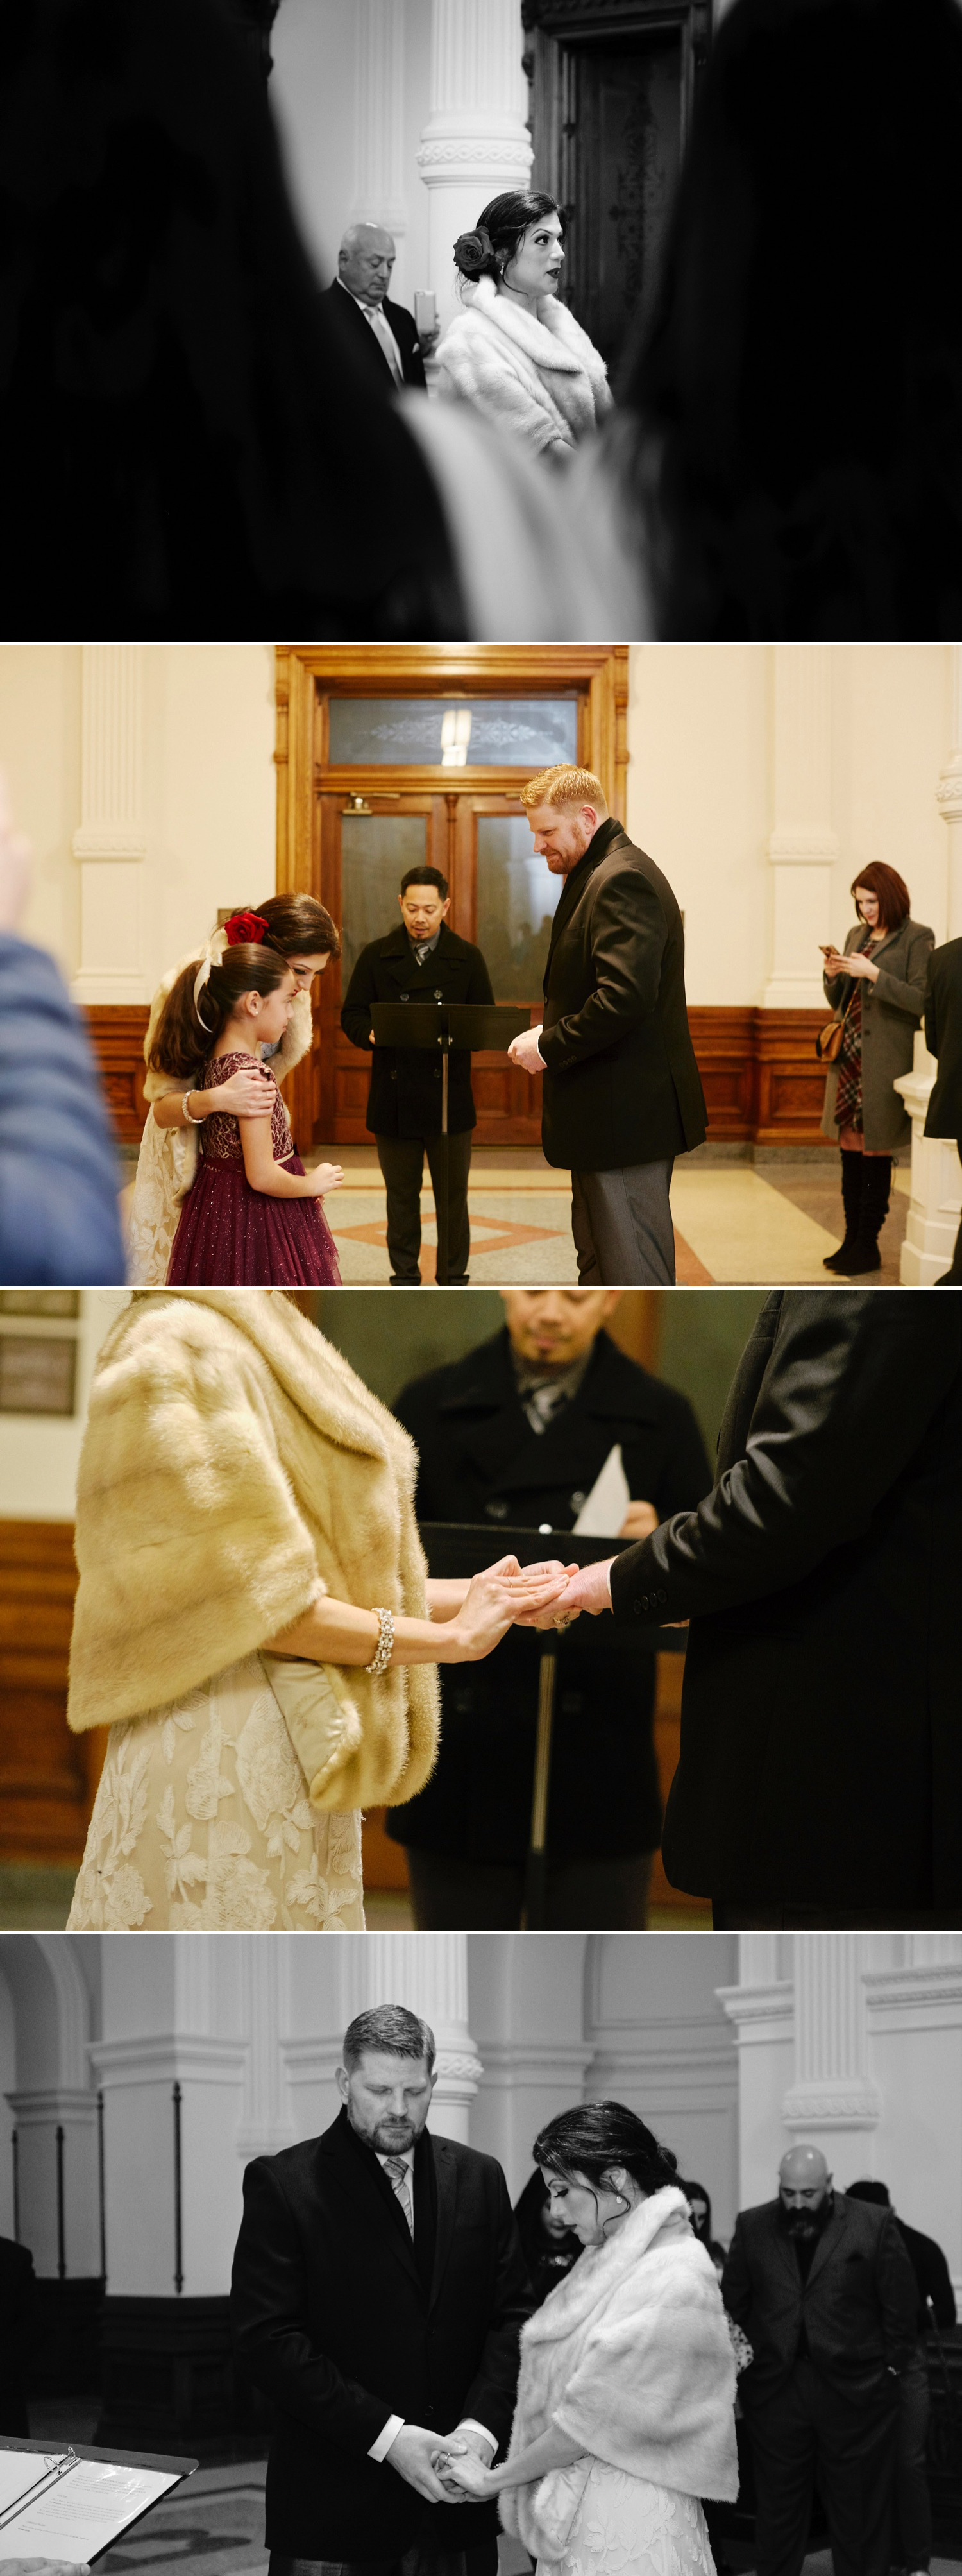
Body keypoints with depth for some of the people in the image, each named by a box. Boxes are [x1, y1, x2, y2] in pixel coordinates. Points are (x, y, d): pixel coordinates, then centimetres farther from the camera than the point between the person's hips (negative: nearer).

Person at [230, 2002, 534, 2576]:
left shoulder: (480, 2179, 8)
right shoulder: (282, 2184, -4)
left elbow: (514, 2314, 6)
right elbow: (267, 2339, -11)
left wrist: (481, 2426, -11)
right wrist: (385, 2436, -16)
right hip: (334, 2502, -3)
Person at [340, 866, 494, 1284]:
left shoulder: (467, 959, 5)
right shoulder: (376, 956, 6)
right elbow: (352, 1015, 5)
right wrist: (371, 1033, -17)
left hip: (449, 1097, -1)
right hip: (394, 1099, 1)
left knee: (453, 1195, 5)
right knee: (401, 1195, 9)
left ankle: (454, 1280, 14)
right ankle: (405, 1279, 19)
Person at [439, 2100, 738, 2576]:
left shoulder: (675, 2280, -17)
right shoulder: (607, 2260, 8)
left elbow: (595, 2415, -16)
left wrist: (494, 2479, -7)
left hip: (628, 2532, -7)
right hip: (572, 2519, 7)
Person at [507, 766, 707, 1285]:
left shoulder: (623, 880, -17)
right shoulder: (601, 876, 17)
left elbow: (624, 999, -28)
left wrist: (550, 1047, -17)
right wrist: (550, 1033, 6)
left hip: (628, 1115, -11)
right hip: (607, 1112, 11)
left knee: (632, 1271, -6)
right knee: (598, 1261, 18)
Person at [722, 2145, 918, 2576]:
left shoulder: (874, 2225, -3)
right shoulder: (752, 2228, 4)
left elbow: (899, 2304, -1)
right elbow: (733, 2302, 5)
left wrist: (892, 2366, -3)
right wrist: (744, 2368, 0)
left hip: (854, 2389, -2)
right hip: (774, 2390, 2)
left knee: (859, 2508, 6)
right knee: (778, 2506, 9)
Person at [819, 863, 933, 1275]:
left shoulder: (917, 939, -6)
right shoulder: (857, 935, 15)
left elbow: (921, 1001, -15)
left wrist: (874, 973, -20)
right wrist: (833, 974, -1)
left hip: (883, 1063, -7)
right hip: (848, 1057, 7)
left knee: (875, 1155, -2)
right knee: (850, 1152, 8)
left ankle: (868, 1246, 4)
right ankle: (852, 1240, 14)